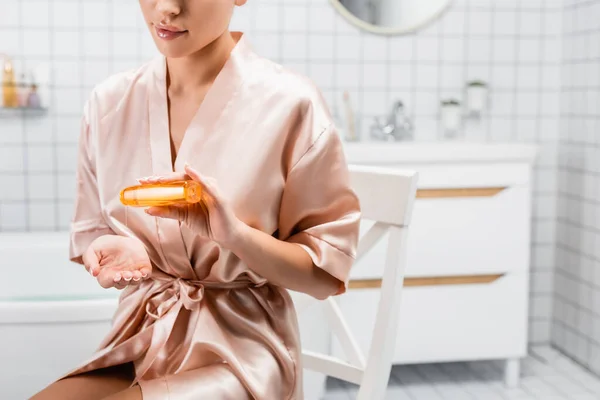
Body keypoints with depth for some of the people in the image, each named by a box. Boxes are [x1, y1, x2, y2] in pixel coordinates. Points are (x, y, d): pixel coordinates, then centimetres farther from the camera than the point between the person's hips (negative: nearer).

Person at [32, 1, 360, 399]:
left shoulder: (291, 103, -13)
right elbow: (90, 234, 11)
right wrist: (111, 251, -13)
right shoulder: (108, 102, 0)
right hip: (138, 338, 4)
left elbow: (327, 271, -8)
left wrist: (234, 232, -25)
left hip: (240, 347, -4)